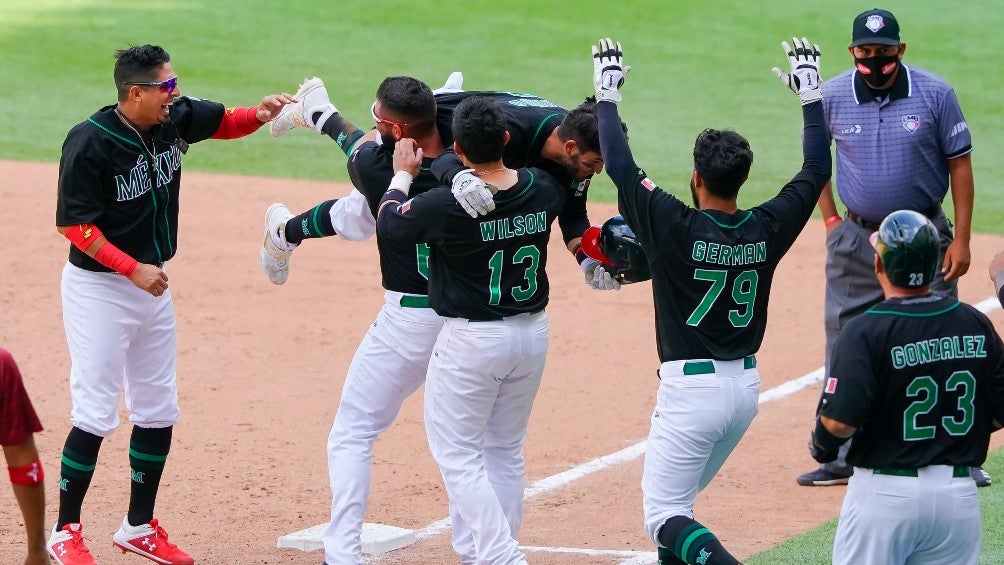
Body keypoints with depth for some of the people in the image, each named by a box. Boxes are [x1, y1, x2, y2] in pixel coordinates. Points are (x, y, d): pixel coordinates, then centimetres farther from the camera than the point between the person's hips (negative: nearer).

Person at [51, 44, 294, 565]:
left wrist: (260, 114, -8)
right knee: (95, 414, -8)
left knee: (158, 411, 11)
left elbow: (226, 122, 14)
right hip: (98, 288, -7)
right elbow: (73, 223, -19)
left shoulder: (175, 120, -3)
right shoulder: (90, 143, -22)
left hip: (152, 288, 7)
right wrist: (133, 270, -23)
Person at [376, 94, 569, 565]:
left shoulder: (446, 205, -21)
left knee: (457, 454, 2)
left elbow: (388, 222, -2)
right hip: (532, 332, 6)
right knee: (505, 452, 17)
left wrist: (403, 174, 15)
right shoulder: (543, 190, -6)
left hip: (471, 340, -6)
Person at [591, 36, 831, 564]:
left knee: (664, 516, -4)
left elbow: (620, 166, -11)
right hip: (746, 386, 6)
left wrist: (607, 95, 1)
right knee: (675, 496, 24)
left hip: (691, 387, -6)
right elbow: (817, 170, 11)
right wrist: (811, 95, 19)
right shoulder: (767, 229, -2)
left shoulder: (675, 228, -16)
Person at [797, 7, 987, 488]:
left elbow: (959, 164, -2)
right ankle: (841, 457, 12)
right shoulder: (832, 96, -4)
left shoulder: (935, 94, -8)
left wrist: (961, 239, -6)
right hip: (856, 239, 2)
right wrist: (831, 223, 3)